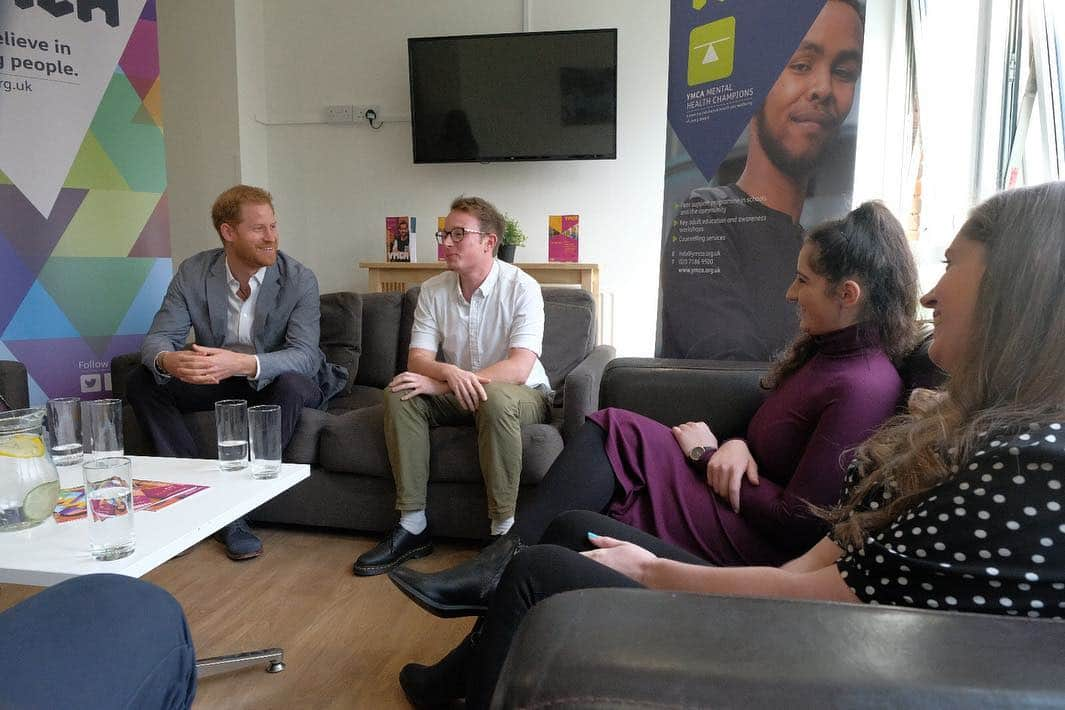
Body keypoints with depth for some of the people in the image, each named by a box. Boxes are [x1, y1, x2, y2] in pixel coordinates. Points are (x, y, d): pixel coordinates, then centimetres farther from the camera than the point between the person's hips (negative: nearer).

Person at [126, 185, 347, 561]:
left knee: (293, 385, -36)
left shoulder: (299, 279, -16)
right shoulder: (193, 272, -7)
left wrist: (244, 363, -45)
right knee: (140, 381, -16)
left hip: (275, 382, -3)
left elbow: (306, 355, -26)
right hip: (215, 383, 3)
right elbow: (157, 337, -10)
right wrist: (167, 360, -37)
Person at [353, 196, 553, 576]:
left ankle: (503, 528, -26)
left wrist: (438, 384, -29)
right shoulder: (434, 290, -1)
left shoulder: (521, 288, -16)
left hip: (522, 396, -5)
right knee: (399, 394, -19)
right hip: (457, 395, 5)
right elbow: (417, 359, -7)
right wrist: (450, 372, -33)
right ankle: (412, 525, -15)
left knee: (495, 398, -38)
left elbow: (519, 368, -26)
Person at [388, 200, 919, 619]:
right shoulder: (826, 348, 11)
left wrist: (710, 454, -11)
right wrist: (736, 446, -7)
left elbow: (801, 522, -21)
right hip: (748, 505, 9)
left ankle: (499, 570, -13)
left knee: (617, 433, -19)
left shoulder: (863, 386, -20)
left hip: (759, 546, -9)